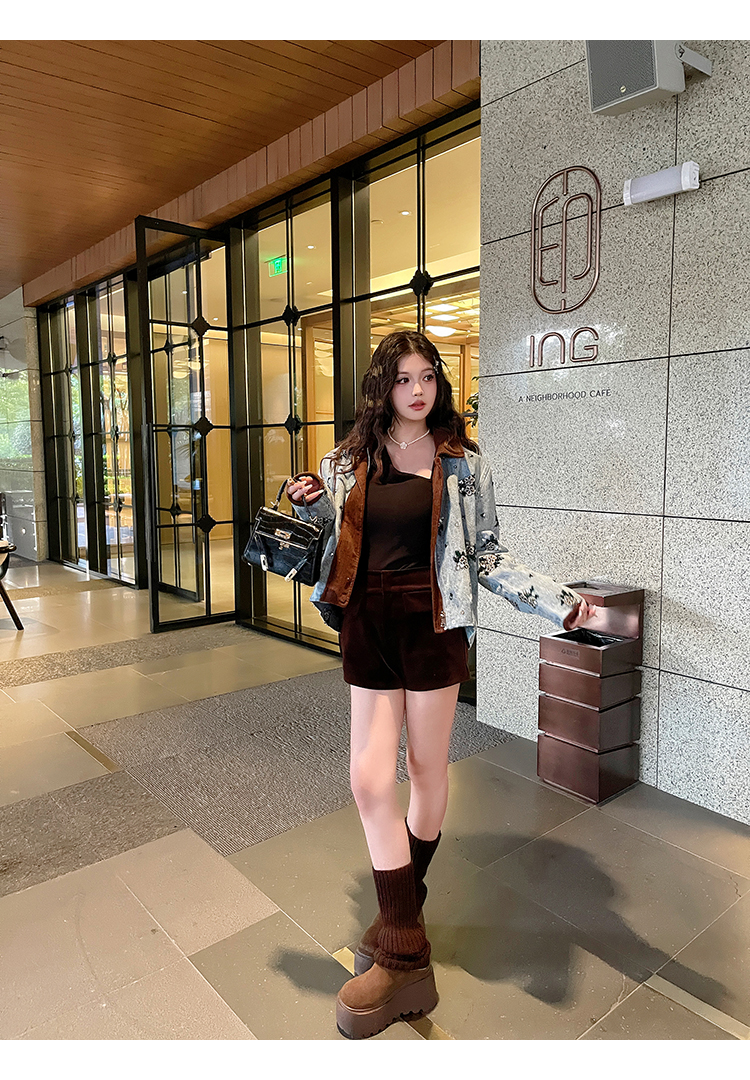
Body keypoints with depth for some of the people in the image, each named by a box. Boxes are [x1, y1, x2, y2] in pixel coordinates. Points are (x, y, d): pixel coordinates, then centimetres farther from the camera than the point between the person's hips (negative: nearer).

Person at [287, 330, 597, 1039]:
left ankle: (403, 908, 32)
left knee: (426, 768, 8)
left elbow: (485, 553, 4)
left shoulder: (463, 462, 3)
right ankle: (405, 959, 12)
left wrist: (555, 600, -5)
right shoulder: (349, 461, 9)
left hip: (430, 624, -2)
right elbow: (331, 539, 17)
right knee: (369, 780, -2)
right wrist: (308, 506, -3)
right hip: (365, 626, 2)